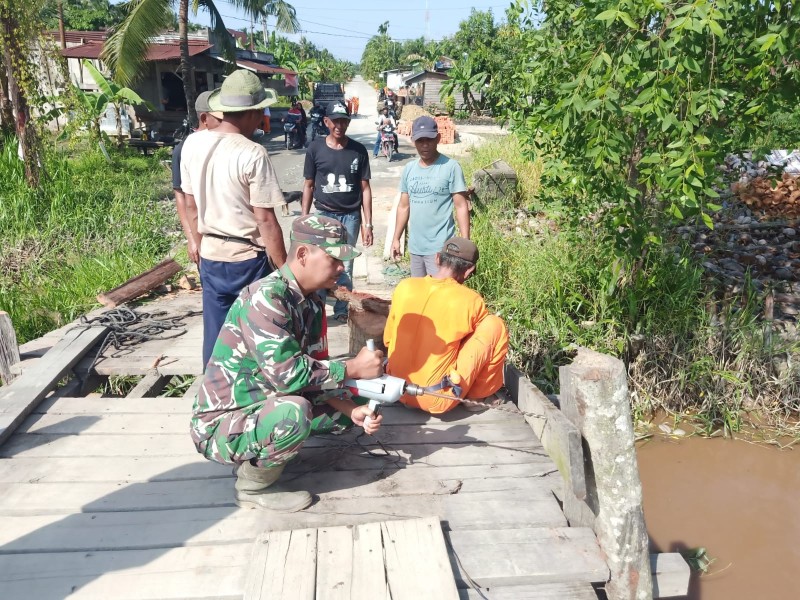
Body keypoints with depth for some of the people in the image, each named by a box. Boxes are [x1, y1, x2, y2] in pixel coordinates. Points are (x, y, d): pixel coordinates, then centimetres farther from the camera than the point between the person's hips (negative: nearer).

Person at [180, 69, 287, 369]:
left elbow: (191, 207, 9)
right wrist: (284, 270, -9)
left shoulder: (192, 143, 1)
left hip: (210, 258, 6)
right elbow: (265, 221, -17)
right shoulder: (252, 154, -17)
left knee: (215, 335, 15)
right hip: (248, 259, -5)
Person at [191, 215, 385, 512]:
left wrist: (352, 410, -12)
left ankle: (256, 456, 12)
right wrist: (353, 368, -22)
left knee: (343, 402, 6)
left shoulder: (312, 304, 1)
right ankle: (253, 484, -5)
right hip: (221, 424, -9)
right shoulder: (265, 297, -25)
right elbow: (285, 373, -31)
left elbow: (315, 370, 3)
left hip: (264, 404, 9)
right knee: (294, 411, -35)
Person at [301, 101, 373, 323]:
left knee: (345, 266, 8)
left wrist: (368, 224, -2)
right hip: (323, 215, 0)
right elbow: (309, 185, 4)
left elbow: (365, 188, 1)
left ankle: (342, 309, 21)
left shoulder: (358, 150, -1)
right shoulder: (315, 149, -2)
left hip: (350, 216, 1)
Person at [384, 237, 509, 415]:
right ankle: (479, 394, 14)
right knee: (496, 325, 0)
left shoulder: (404, 287, -3)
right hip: (437, 401, -5)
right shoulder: (470, 300, -12)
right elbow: (485, 335, 9)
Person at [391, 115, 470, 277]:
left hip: (440, 247, -6)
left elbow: (461, 206, -10)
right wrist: (396, 238, 13)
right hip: (415, 246, 6)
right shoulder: (409, 169, 7)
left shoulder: (451, 167, -10)